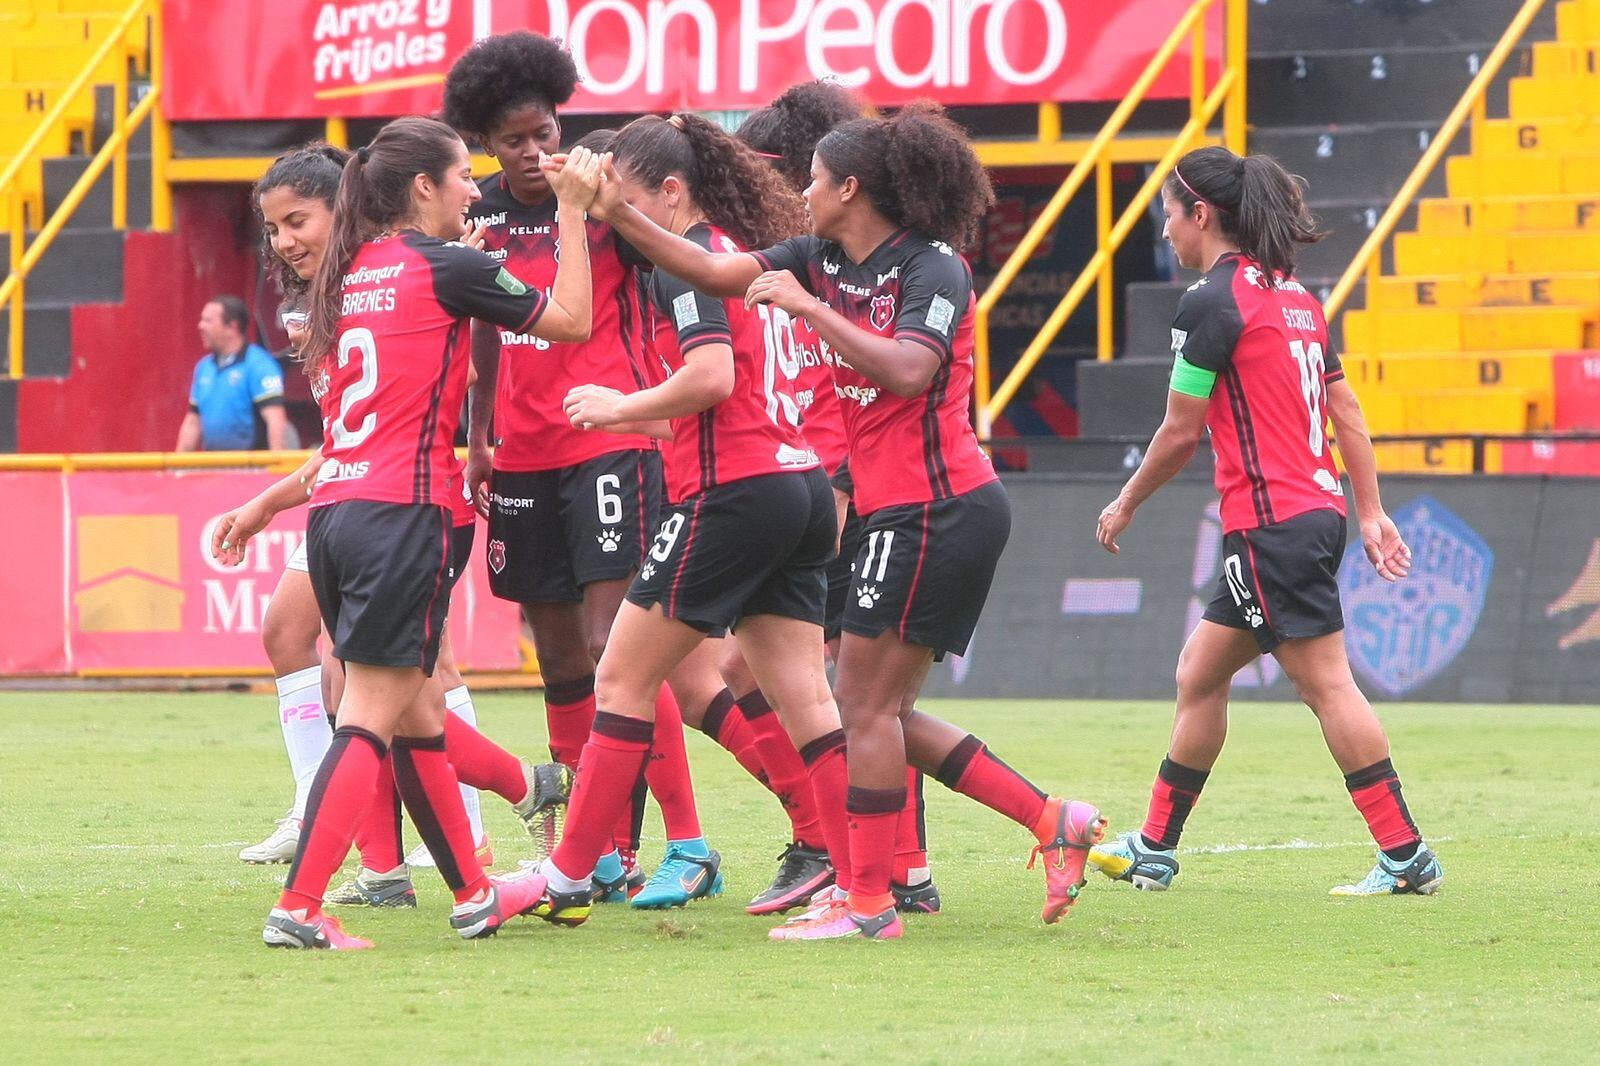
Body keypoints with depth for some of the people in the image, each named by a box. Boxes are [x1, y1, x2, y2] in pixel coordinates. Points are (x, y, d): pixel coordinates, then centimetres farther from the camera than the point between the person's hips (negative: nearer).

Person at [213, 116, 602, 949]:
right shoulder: (445, 266, -5)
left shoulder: (351, 275, 15)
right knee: (371, 717, -8)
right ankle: (298, 908, -16)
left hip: (335, 513, 8)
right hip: (402, 513, -8)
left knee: (418, 711, 16)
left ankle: (473, 896, 27)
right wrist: (573, 210, 10)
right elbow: (572, 320, 4)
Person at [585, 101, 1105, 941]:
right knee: (882, 712, 10)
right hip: (897, 513, 9)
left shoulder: (933, 269, -13)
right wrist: (618, 216, 2)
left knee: (865, 702, -6)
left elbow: (908, 372, -28)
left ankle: (866, 902, -1)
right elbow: (714, 271, 10)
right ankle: (1053, 820, 12)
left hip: (936, 510, -9)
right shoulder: (824, 261, 10)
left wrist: (810, 307, -26)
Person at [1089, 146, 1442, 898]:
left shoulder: (1211, 303, -11)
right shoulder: (1295, 298, 15)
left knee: (1326, 683, -8)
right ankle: (1153, 850, 21)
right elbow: (1346, 413, 14)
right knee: (1199, 673, 15)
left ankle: (1407, 857, -9)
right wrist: (1371, 514, 16)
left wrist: (1126, 505, 6)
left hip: (1272, 523, -9)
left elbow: (1180, 433, -8)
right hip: (1316, 509, 9)